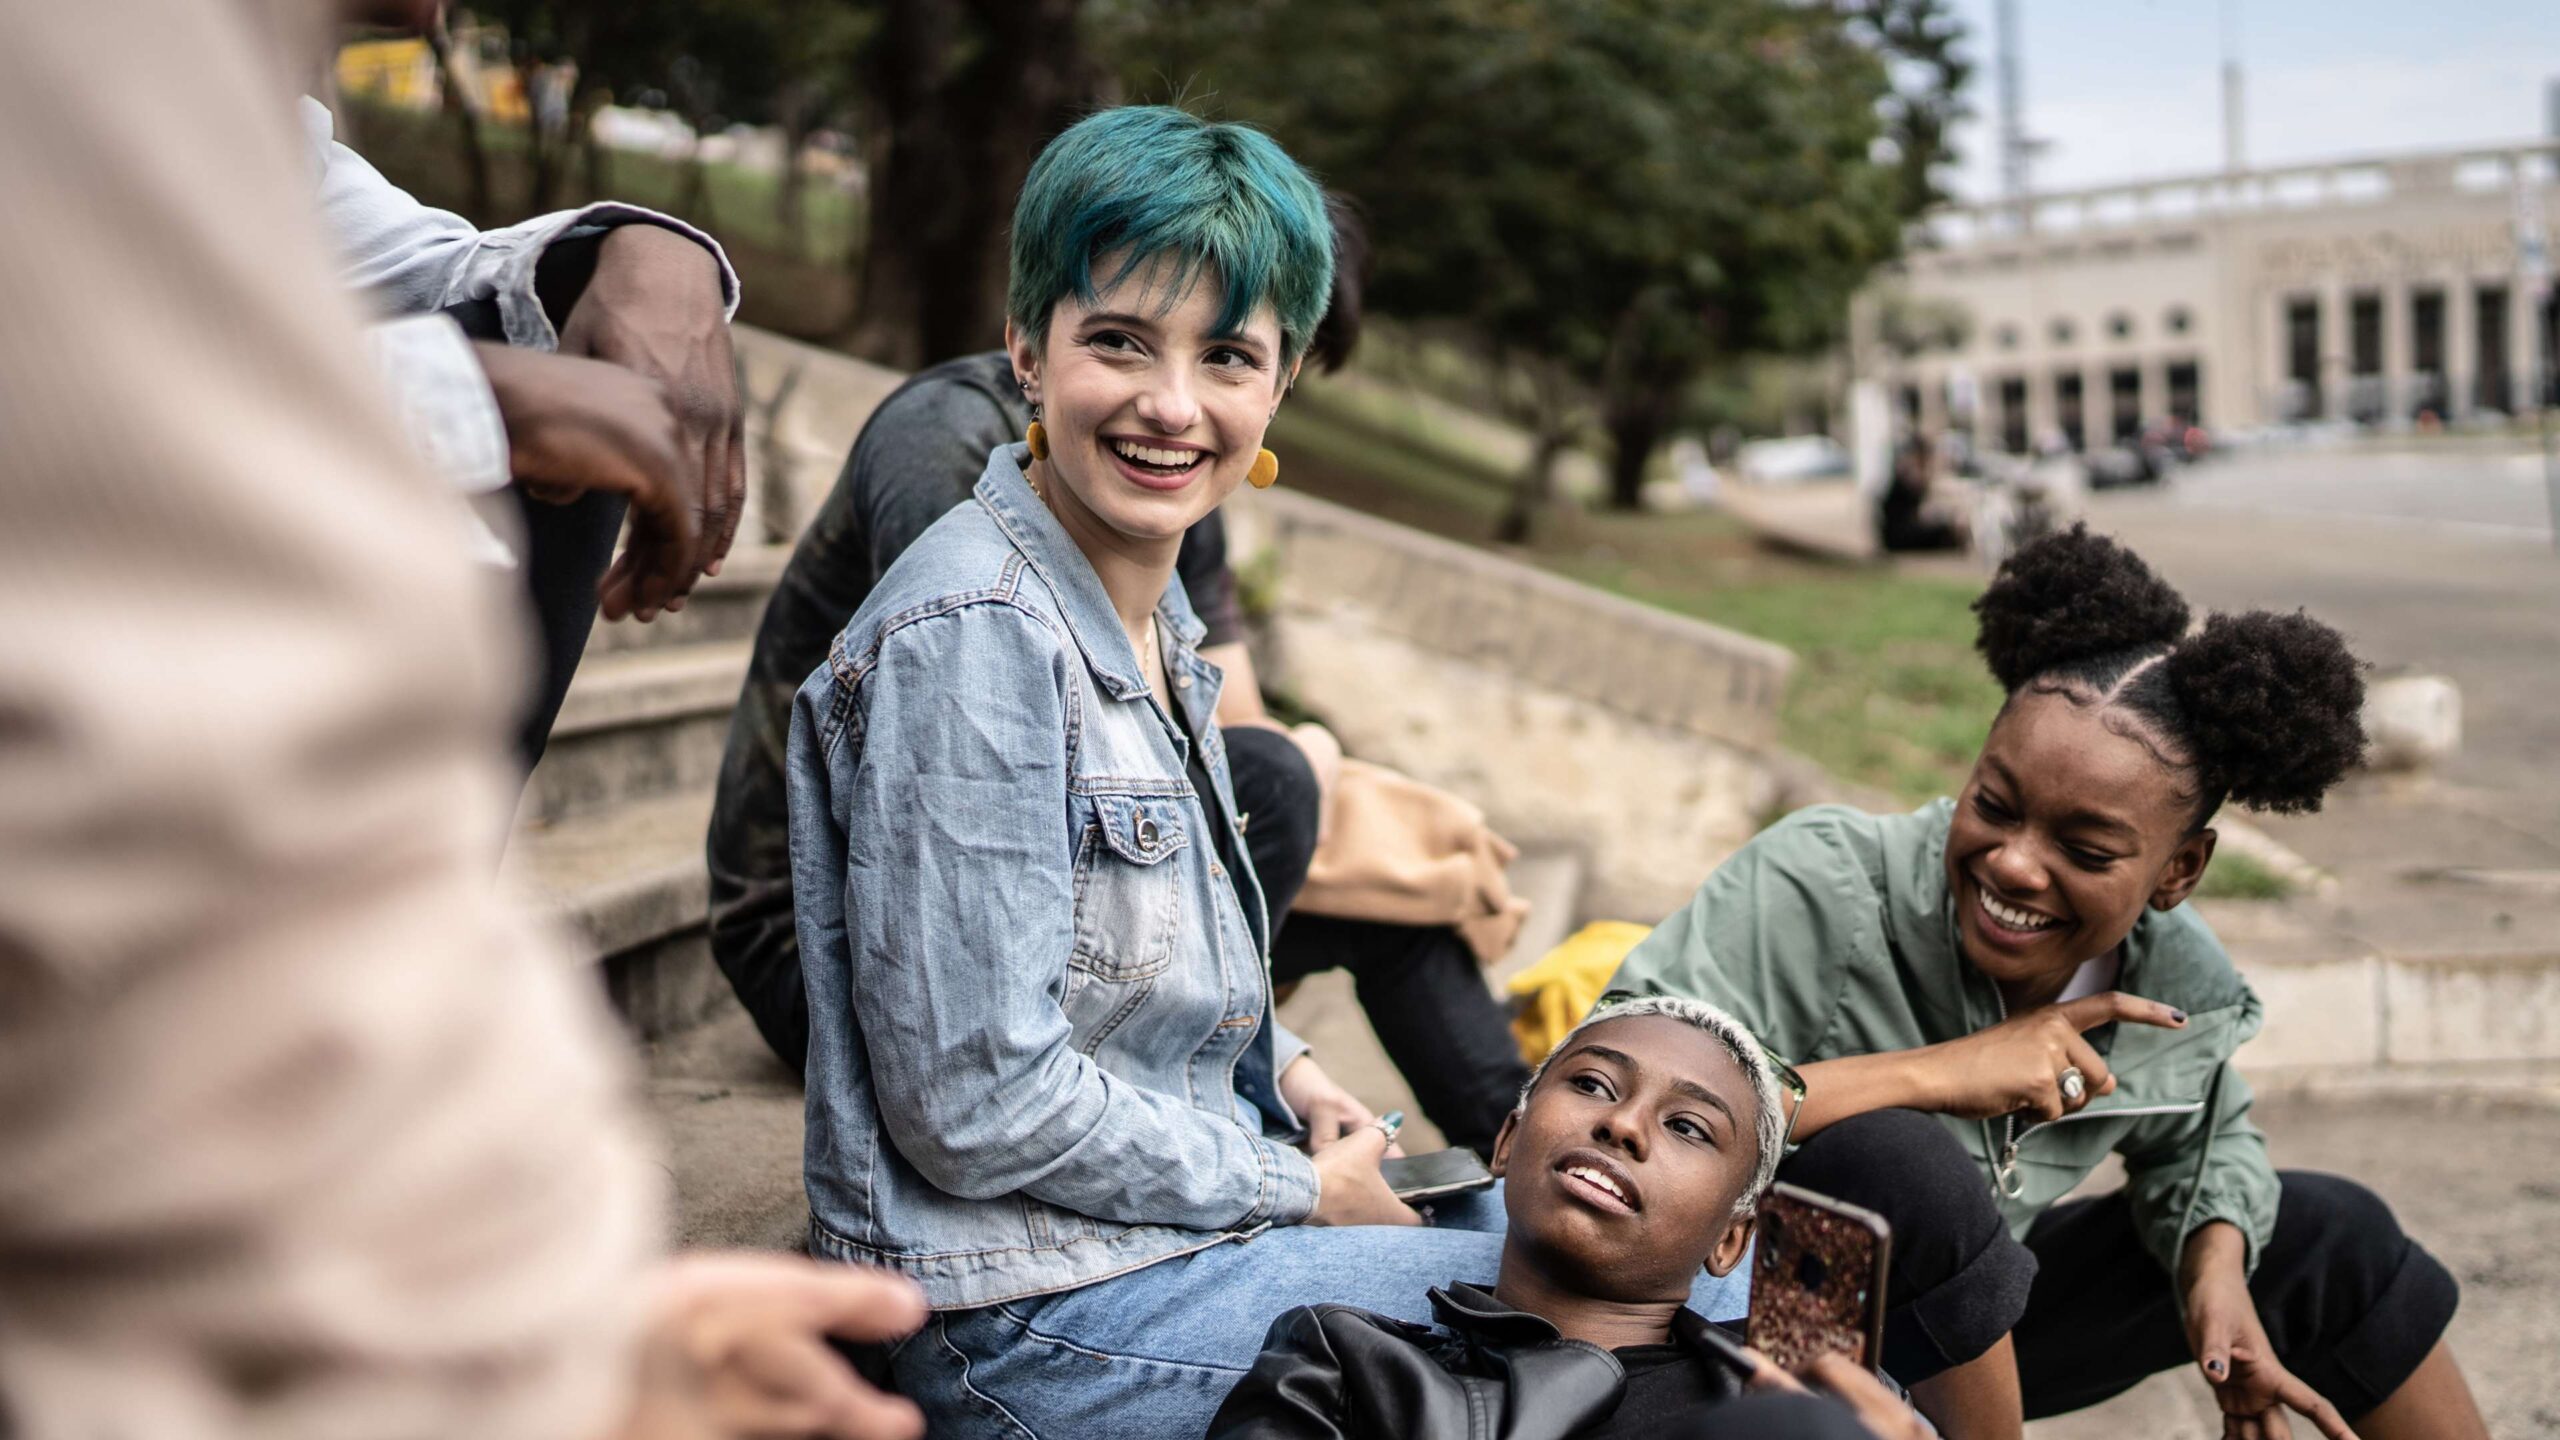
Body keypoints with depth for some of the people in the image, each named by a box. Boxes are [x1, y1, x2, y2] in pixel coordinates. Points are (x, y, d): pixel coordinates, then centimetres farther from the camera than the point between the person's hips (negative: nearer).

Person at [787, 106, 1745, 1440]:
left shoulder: (1155, 621, 7)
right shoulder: (976, 634, -21)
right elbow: (982, 1104, -23)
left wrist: (1279, 1069, 4)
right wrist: (1304, 1192, -13)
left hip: (1170, 1216, 9)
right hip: (1027, 1320, -9)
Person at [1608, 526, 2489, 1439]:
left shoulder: (2177, 983, -9)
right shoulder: (1817, 888, -28)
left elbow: (2199, 1142, 13)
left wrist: (2216, 1267, -11)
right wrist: (1934, 1074, -37)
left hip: (1958, 1329, 6)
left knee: (2332, 1235, 6)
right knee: (1901, 1160, -37)